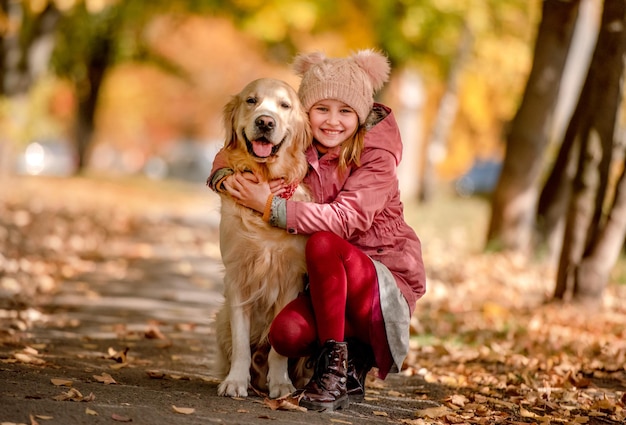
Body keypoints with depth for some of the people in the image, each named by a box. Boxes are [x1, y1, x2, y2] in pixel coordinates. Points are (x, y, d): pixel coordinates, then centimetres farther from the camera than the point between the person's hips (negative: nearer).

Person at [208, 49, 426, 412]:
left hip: (387, 281, -4)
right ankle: (354, 362, 3)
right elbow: (230, 154, 8)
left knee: (322, 243, -33)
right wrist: (227, 178, -17)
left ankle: (335, 367, -20)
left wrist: (271, 206, -30)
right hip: (330, 284, 4)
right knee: (288, 332, -28)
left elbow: (346, 219, -26)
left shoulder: (377, 155, -12)